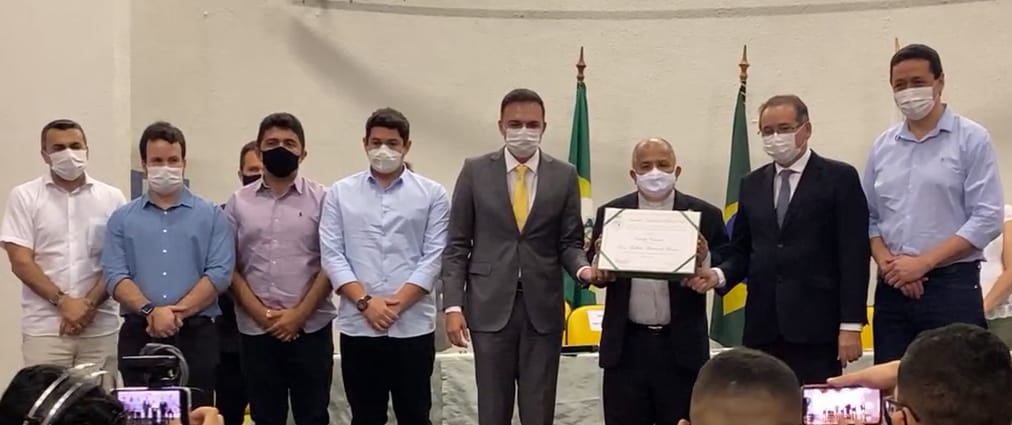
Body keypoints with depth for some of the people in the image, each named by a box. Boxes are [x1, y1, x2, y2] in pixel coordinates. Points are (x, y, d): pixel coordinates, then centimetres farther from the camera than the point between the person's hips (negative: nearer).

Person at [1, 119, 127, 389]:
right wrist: (63, 302, -11)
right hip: (44, 327, -1)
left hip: (101, 327, 1)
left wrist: (89, 303, -9)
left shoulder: (111, 198, 8)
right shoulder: (24, 197, 5)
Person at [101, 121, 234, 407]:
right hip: (138, 335, 1)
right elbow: (115, 276, 0)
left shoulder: (211, 215, 7)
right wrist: (150, 311, -17)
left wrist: (177, 312, -14)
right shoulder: (122, 219, 11)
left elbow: (220, 273, -4)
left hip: (196, 334, -1)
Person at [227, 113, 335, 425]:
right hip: (256, 330, 2)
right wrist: (260, 313, -6)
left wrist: (300, 313, -9)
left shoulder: (321, 199, 1)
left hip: (310, 328, -2)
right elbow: (229, 266, 5)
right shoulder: (239, 202, 7)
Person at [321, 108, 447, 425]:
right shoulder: (340, 193, 6)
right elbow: (332, 255, 0)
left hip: (413, 326, -1)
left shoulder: (432, 194, 3)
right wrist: (365, 302, -11)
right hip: (358, 326, 1)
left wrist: (398, 302, -11)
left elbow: (434, 256, -3)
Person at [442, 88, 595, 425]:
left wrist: (583, 268, -16)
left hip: (543, 308, 1)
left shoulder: (564, 176, 4)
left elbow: (569, 242, 6)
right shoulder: (475, 171, 2)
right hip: (490, 306, 0)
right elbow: (457, 245, 2)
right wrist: (453, 305, -5)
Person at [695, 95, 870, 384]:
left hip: (816, 326, -4)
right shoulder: (752, 184, 16)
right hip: (762, 327, 4)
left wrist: (851, 325, -10)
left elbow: (854, 254, -4)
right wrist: (720, 274, -5)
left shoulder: (839, 178, 2)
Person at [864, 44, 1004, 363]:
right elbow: (869, 217, 13)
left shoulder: (971, 139, 0)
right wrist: (888, 263, -6)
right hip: (892, 288, 4)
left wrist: (923, 263, -12)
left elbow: (987, 218, -8)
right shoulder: (883, 146, 13)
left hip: (952, 287, -4)